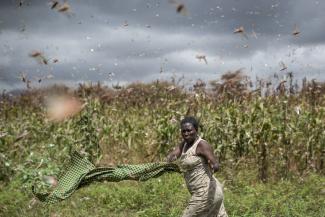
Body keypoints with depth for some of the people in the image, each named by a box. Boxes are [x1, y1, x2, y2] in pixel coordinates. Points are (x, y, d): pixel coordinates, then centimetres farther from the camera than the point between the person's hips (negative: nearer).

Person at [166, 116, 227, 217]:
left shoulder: (202, 145, -15)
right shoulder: (184, 143, 11)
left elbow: (216, 166, -24)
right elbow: (171, 156, -3)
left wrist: (213, 168, -47)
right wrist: (171, 158, -26)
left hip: (206, 193, -9)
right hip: (205, 192, 9)